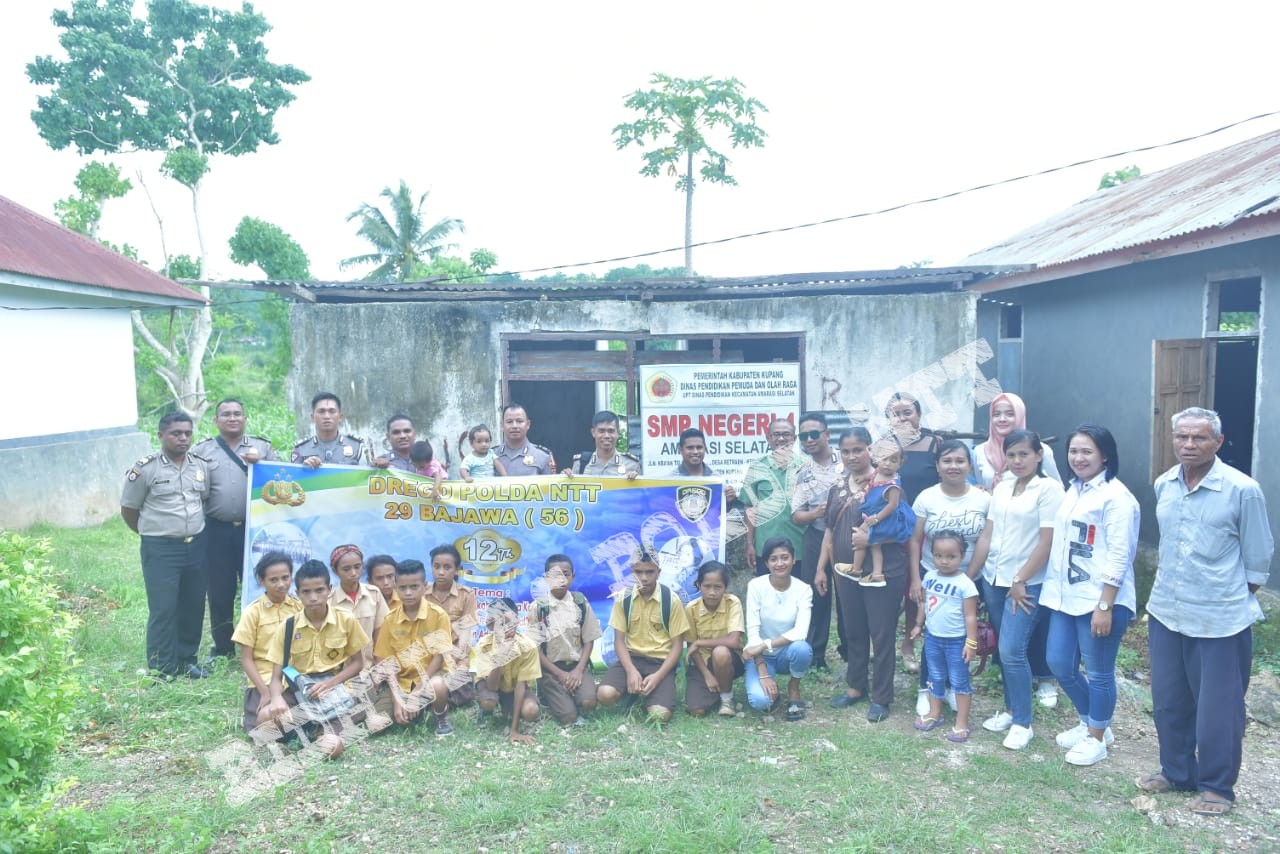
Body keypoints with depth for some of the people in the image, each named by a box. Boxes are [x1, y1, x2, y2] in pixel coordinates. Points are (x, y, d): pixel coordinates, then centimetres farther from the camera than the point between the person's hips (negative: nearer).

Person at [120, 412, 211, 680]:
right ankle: (161, 669, 6)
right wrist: (152, 532, 8)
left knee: (193, 606, 10)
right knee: (163, 609, -4)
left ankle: (186, 660, 24)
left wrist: (193, 530, 13)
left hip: (197, 545, 5)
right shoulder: (145, 468, -7)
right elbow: (128, 510, 1)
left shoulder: (201, 466, 7)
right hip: (160, 549, -5)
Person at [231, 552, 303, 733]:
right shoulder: (253, 611, -4)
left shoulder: (299, 607, 4)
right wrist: (265, 692, -13)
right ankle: (258, 711, 6)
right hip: (265, 682, -2)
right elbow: (246, 659, -4)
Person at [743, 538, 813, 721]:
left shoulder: (803, 589, -12)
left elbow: (800, 632, -24)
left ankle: (793, 690, -2)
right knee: (760, 700, -29)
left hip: (787, 653, 1)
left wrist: (765, 645, -33)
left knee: (802, 648, -35)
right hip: (761, 656, -1)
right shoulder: (756, 586, -15)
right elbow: (753, 632, -19)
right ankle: (771, 690, 10)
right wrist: (764, 674, -26)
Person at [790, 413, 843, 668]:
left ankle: (849, 648, 26)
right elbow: (796, 516, 2)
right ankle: (815, 653, 17)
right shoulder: (803, 473, 4)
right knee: (816, 594, 6)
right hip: (817, 539, 2)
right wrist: (817, 513, -17)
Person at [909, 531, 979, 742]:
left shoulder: (965, 584, -18)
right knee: (935, 678, 18)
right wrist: (918, 625, 16)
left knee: (959, 681, 5)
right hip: (932, 637, 6)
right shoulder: (929, 577, -1)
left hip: (956, 641, -5)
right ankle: (934, 714, 32)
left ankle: (961, 723, 13)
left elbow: (970, 616, -15)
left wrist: (971, 643, -16)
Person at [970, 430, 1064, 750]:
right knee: (1004, 649, 12)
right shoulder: (1001, 488, 10)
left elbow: (1048, 542, -13)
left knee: (1012, 650, -9)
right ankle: (1010, 709, 27)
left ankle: (1022, 723, 6)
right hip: (994, 579, 6)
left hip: (1026, 584, -6)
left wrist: (1020, 581, -11)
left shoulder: (1049, 489, -9)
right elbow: (987, 536, 11)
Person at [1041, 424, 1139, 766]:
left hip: (1099, 601, -8)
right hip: (1065, 597, 8)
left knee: (1098, 673, 6)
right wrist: (1053, 589, 16)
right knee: (1059, 665, 13)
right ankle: (1089, 723, 34)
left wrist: (1105, 607, -19)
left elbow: (1118, 557, -17)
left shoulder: (1115, 496, -13)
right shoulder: (1072, 491, 12)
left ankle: (1097, 738, 24)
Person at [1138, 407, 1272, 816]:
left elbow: (1258, 559, -4)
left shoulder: (1243, 490, -13)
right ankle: (1176, 772, 34)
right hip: (1165, 613, 5)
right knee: (1169, 702, 16)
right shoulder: (1164, 485, 2)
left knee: (1217, 709, 6)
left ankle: (1217, 787, 25)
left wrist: (1235, 600, 2)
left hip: (1220, 621, -5)